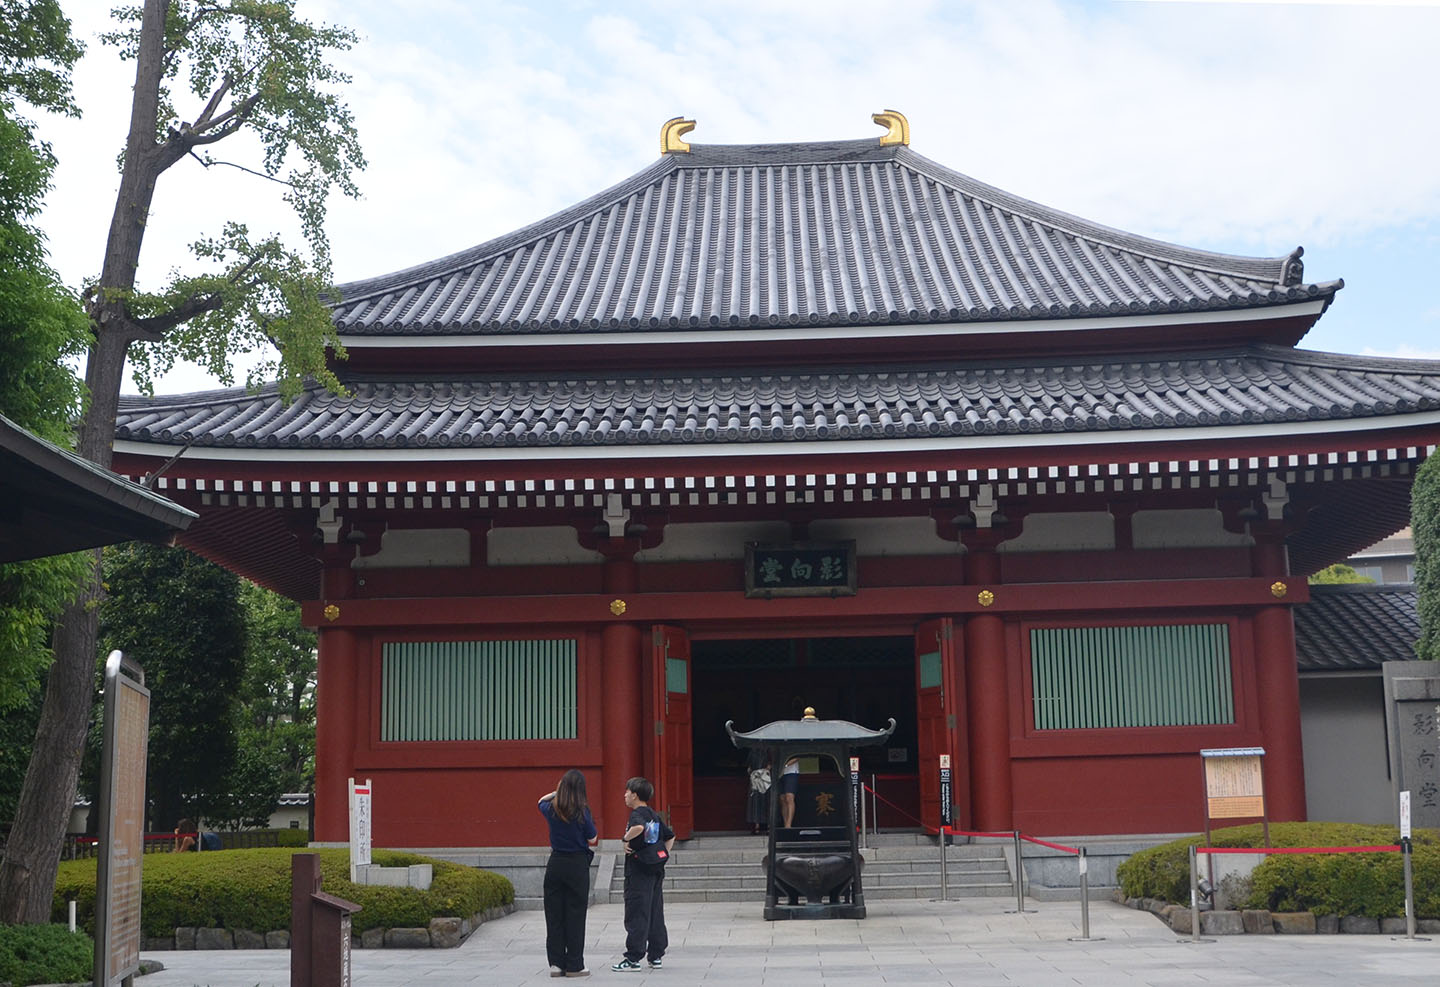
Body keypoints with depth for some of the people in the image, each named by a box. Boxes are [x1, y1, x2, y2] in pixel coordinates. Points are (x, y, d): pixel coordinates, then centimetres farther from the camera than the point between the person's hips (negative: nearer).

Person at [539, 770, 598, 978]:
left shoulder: (551, 809, -1)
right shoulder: (582, 810, -12)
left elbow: (541, 801, 25)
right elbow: (592, 839, -1)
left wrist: (558, 791, 16)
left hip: (555, 864, 3)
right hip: (577, 865, -3)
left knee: (554, 914, 10)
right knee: (575, 915, 2)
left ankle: (556, 963, 11)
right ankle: (574, 966, 5)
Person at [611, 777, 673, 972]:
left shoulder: (637, 814, -12)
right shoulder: (655, 815, 13)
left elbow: (639, 827, -35)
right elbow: (670, 836, 22)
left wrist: (626, 839, -19)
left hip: (639, 870, -8)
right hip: (657, 870, 8)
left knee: (636, 914, -5)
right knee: (656, 913, 11)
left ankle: (633, 958, -3)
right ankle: (656, 956, 15)